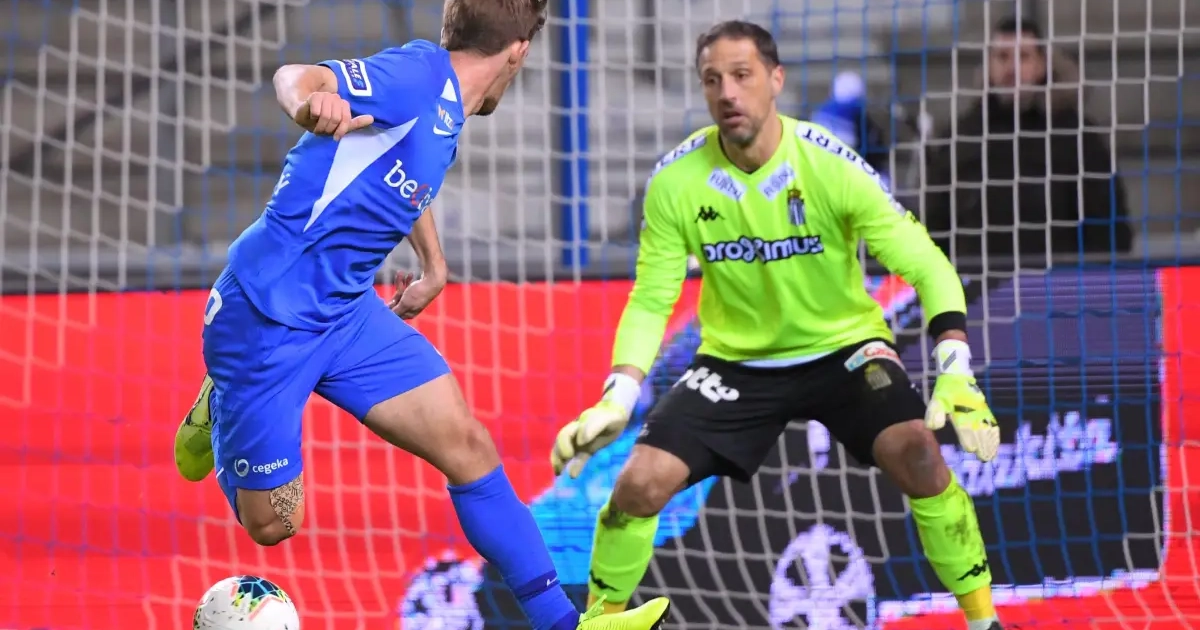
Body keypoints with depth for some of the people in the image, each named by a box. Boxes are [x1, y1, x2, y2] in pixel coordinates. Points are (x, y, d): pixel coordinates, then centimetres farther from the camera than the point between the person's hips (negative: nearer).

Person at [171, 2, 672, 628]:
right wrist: (308, 102, -56)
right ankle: (219, 412, 31)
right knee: (271, 524, 2)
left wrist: (433, 266, 39)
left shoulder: (447, 117, 10)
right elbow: (297, 76, -34)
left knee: (467, 444, -2)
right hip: (266, 316, -9)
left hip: (347, 310, 9)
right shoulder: (420, 76, -18)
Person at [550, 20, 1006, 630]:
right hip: (734, 360, 2)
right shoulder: (675, 183, -16)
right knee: (640, 482, -14)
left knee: (918, 454, -27)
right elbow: (651, 300, -8)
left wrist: (956, 373, -32)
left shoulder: (832, 166, -21)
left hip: (843, 348, -2)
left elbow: (927, 266, -19)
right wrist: (616, 401, -22)